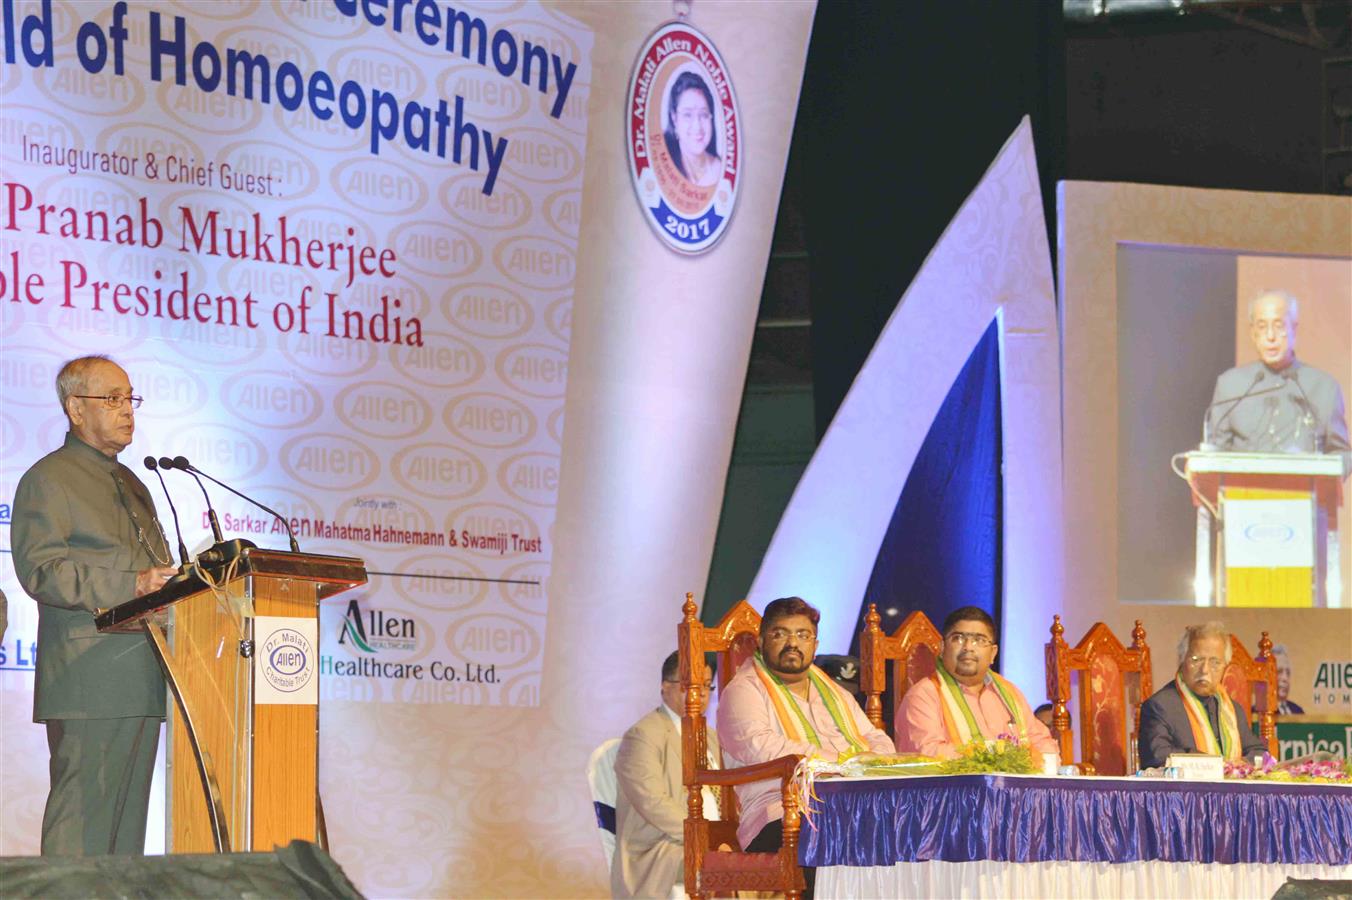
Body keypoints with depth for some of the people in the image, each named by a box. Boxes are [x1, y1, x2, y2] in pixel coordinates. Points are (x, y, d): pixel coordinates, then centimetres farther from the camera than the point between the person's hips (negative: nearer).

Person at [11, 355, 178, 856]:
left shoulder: (132, 486, 25)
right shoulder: (47, 480, -1)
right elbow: (40, 570, -14)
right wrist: (131, 585, -21)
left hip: (140, 678, 8)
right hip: (88, 682, -8)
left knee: (129, 811, 6)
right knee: (82, 814, -12)